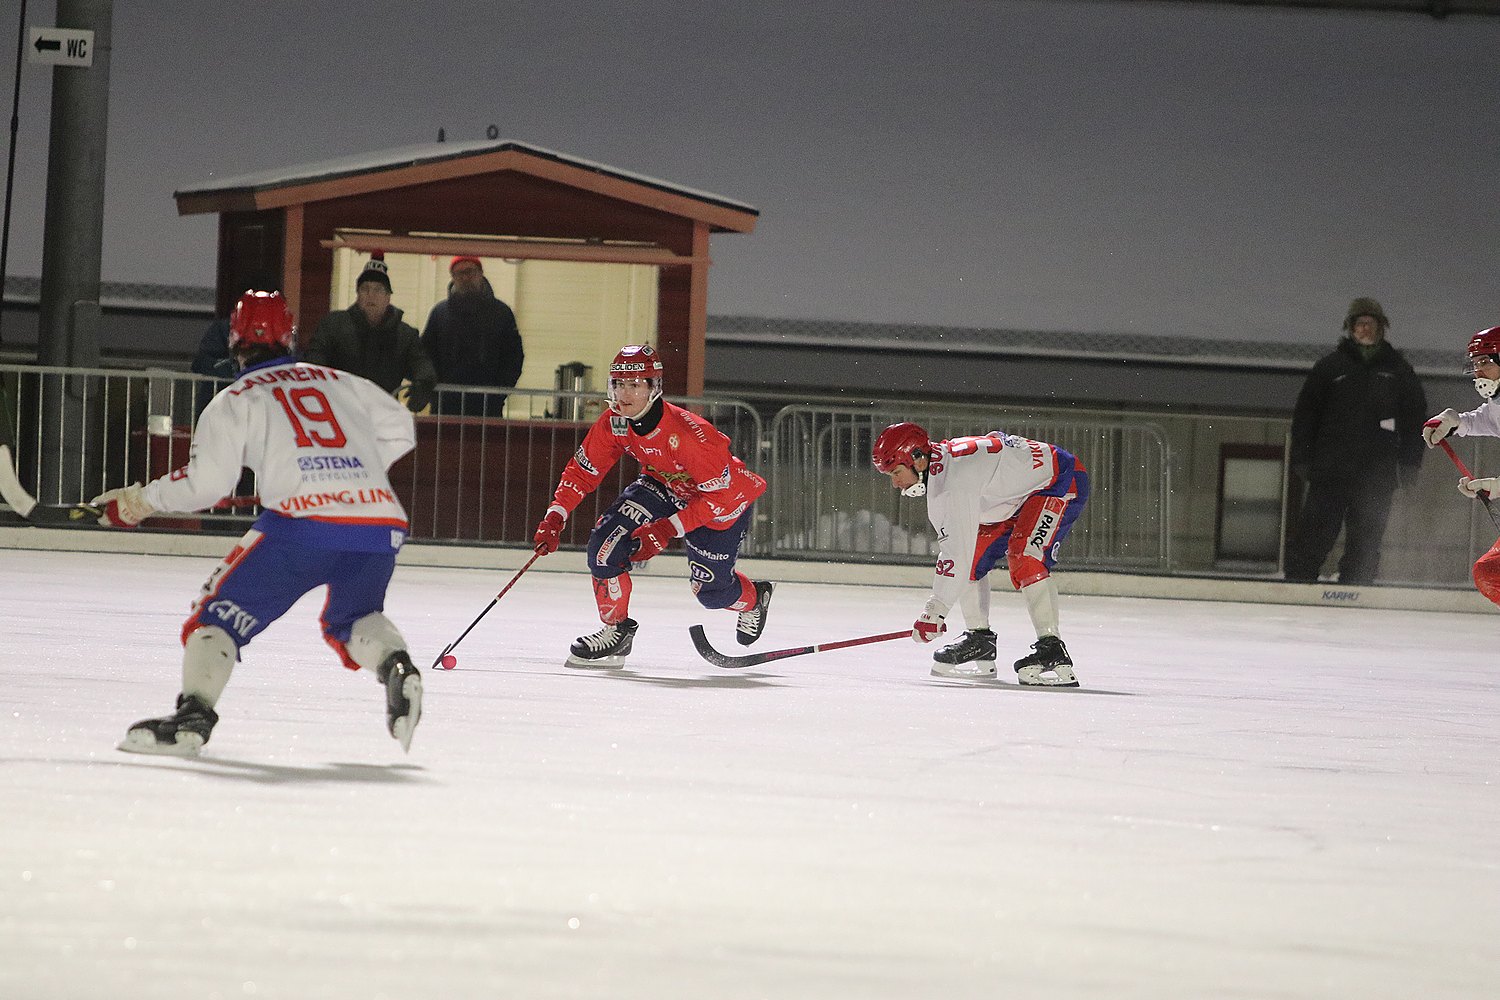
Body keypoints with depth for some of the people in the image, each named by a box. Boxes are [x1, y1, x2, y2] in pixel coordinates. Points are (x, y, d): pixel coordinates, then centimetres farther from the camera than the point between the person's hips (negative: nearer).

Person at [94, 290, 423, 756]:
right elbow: (400, 429, 26)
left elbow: (206, 481, 1)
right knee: (353, 619, 28)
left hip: (304, 521, -4)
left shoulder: (236, 400, 10)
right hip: (381, 521, 4)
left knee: (219, 613, 8)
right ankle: (396, 668, -3)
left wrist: (138, 500, 14)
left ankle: (193, 714, -13)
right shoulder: (340, 381, 23)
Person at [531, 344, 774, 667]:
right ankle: (616, 628, 1)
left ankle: (754, 598, 34)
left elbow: (720, 495, -31)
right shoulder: (614, 423, -19)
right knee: (606, 541, -16)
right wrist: (554, 517, -19)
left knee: (711, 590, -3)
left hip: (727, 496, -5)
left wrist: (667, 529, -33)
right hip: (665, 486, 5)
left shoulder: (690, 433, -38)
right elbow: (583, 471, -7)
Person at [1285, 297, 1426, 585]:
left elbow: (1415, 417, 12)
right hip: (1331, 468, -1)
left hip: (1377, 473, 1)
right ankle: (1297, 580, -3)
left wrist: (1409, 462, 4)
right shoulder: (1330, 366, 7)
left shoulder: (1397, 370, 11)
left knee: (1366, 538, 1)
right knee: (1316, 531, -6)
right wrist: (1302, 459, 0)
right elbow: (1305, 413, 7)